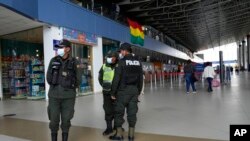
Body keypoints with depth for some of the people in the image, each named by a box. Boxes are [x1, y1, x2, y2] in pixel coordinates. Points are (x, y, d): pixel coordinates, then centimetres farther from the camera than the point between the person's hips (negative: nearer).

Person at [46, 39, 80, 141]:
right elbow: (49, 78, 4)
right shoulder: (53, 61, 3)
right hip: (54, 95, 1)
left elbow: (77, 80, 4)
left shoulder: (73, 62, 1)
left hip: (68, 96, 0)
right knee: (54, 119, 4)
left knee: (66, 119, 7)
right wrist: (57, 86, -5)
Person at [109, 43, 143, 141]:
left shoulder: (122, 61, -9)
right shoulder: (138, 61, 9)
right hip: (134, 90, 6)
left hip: (123, 90, -5)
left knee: (119, 112, 6)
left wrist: (113, 92, -6)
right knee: (132, 112, 9)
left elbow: (116, 78, -12)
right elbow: (141, 78, 11)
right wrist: (138, 91, 18)